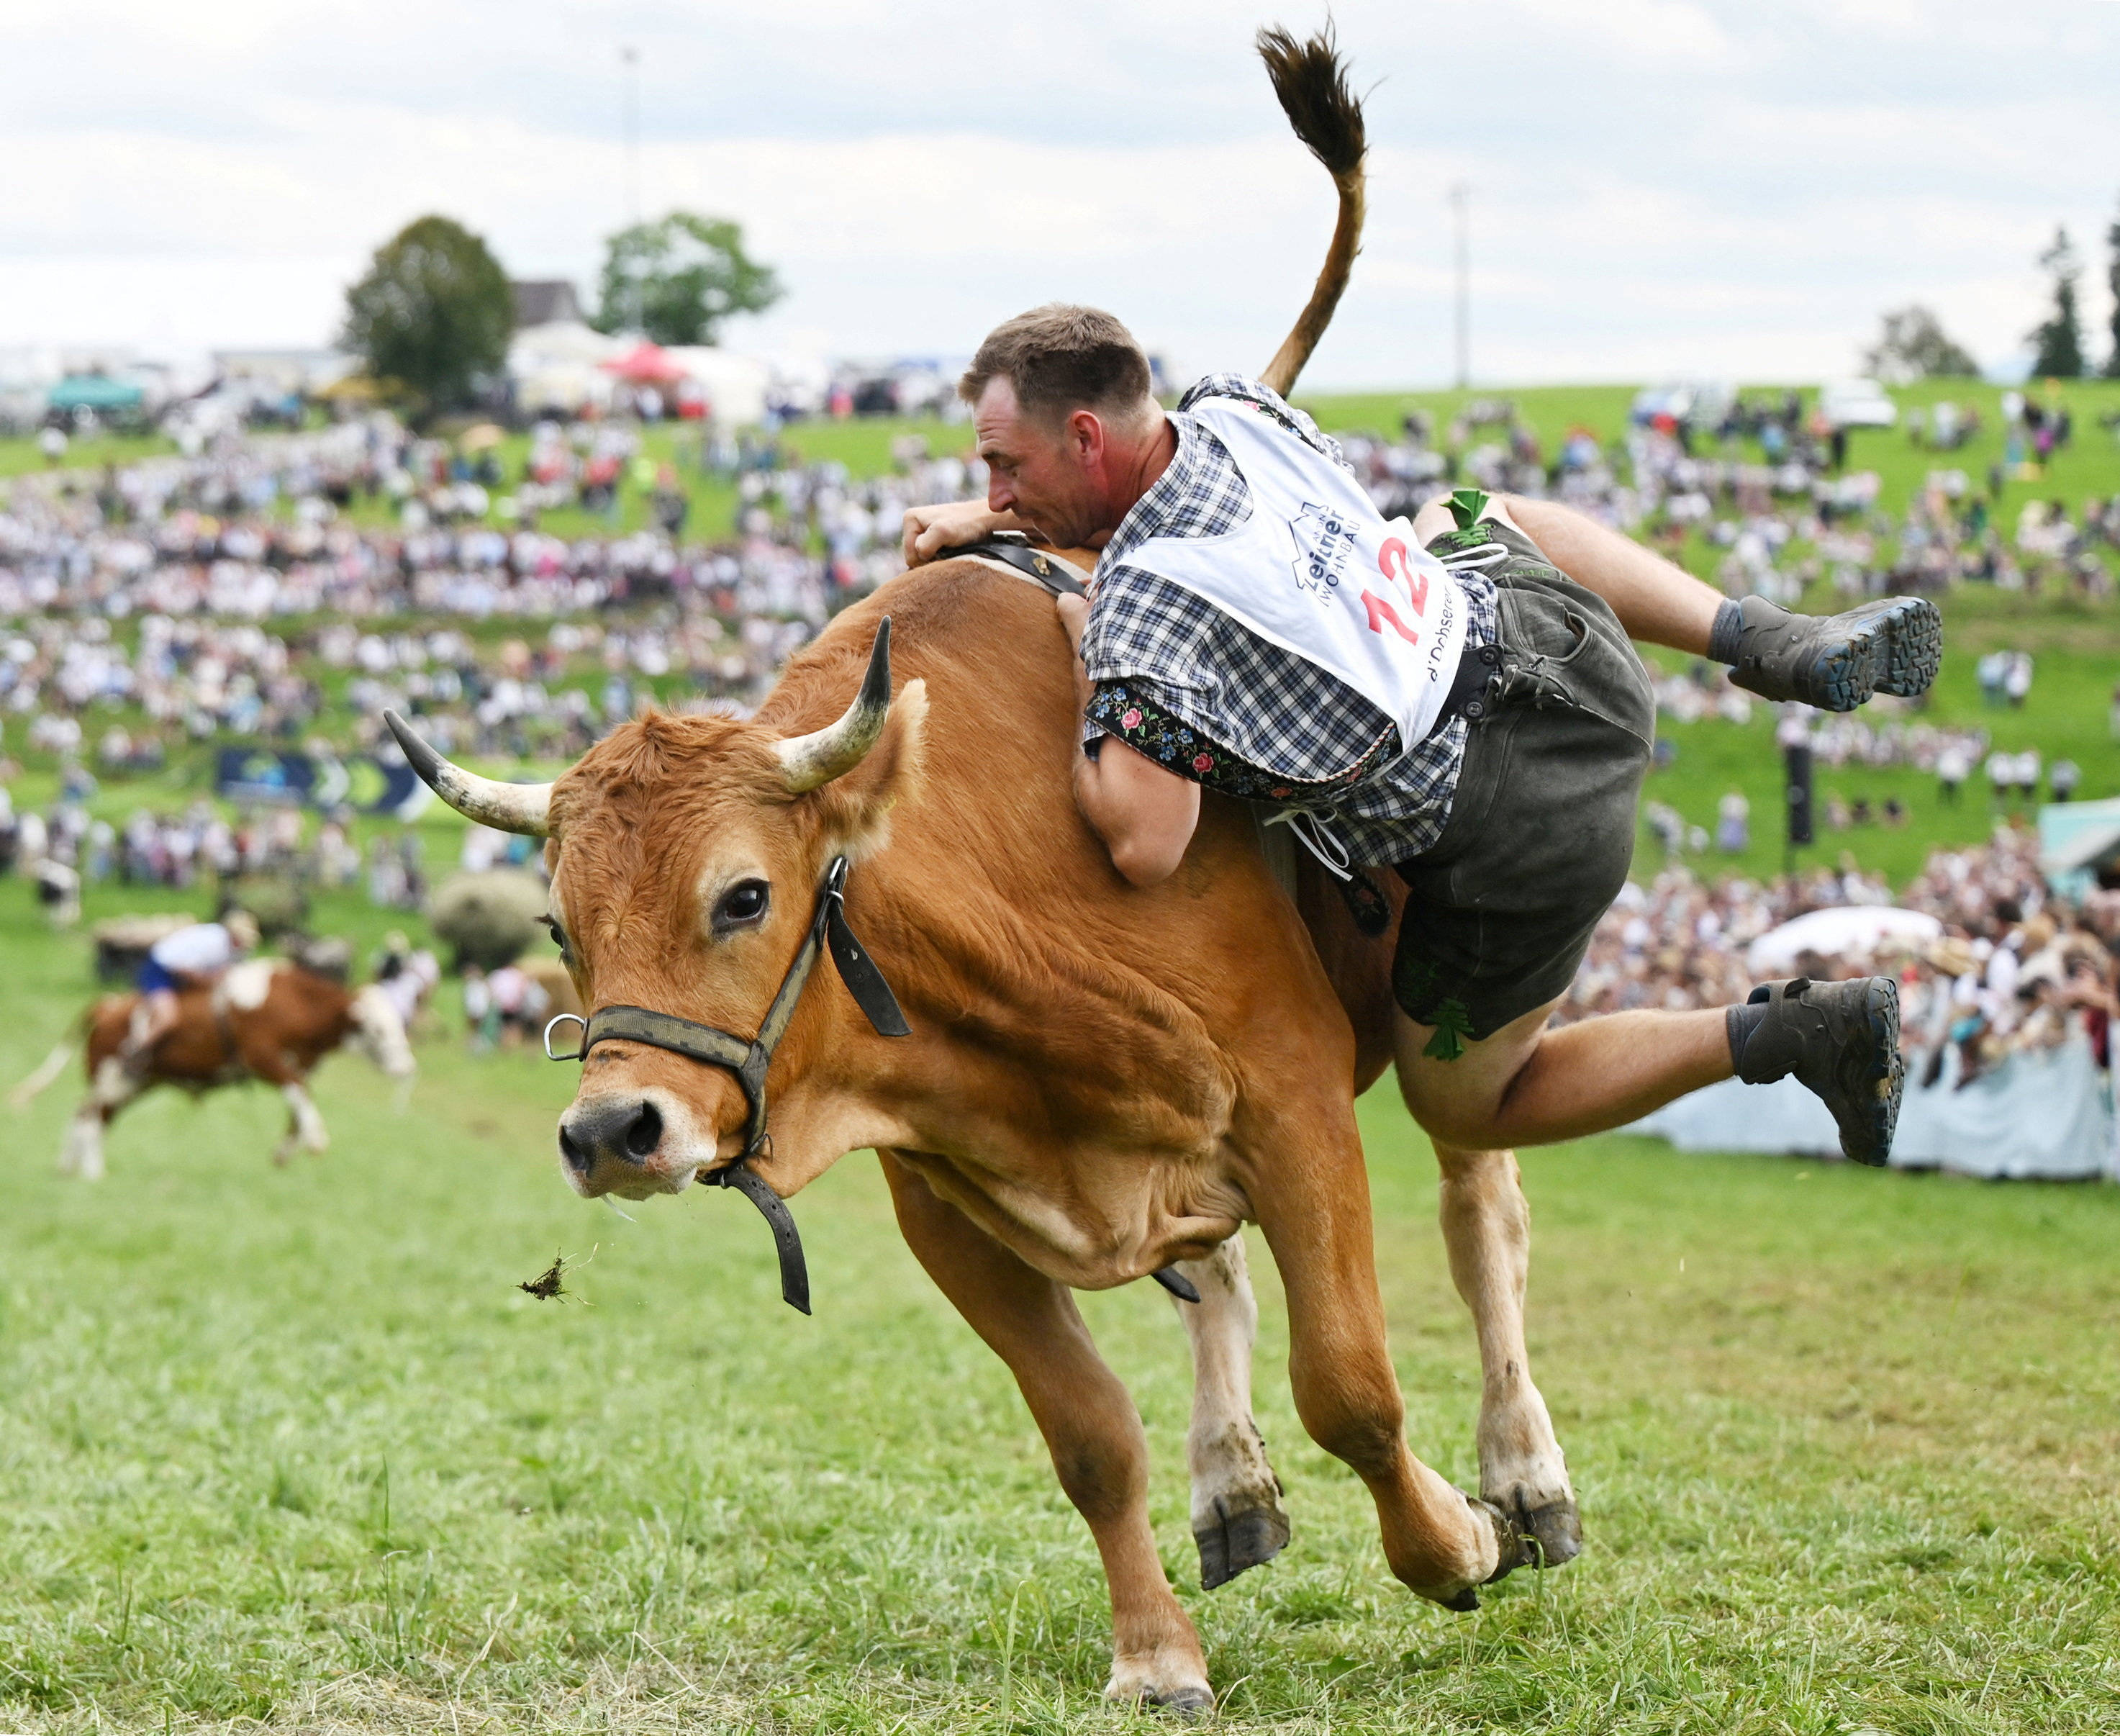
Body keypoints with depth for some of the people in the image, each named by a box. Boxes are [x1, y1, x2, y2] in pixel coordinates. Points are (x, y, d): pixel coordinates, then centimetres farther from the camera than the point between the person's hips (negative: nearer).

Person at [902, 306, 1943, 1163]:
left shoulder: (1142, 602, -24)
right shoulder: (1234, 410, -2)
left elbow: (1144, 847, -31)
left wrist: (1084, 670, -17)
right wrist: (998, 524, 13)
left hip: (1520, 847, -7)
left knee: (1463, 1106, 19)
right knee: (1467, 513, 40)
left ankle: (1791, 1033, 3)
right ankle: (1782, 648, 24)